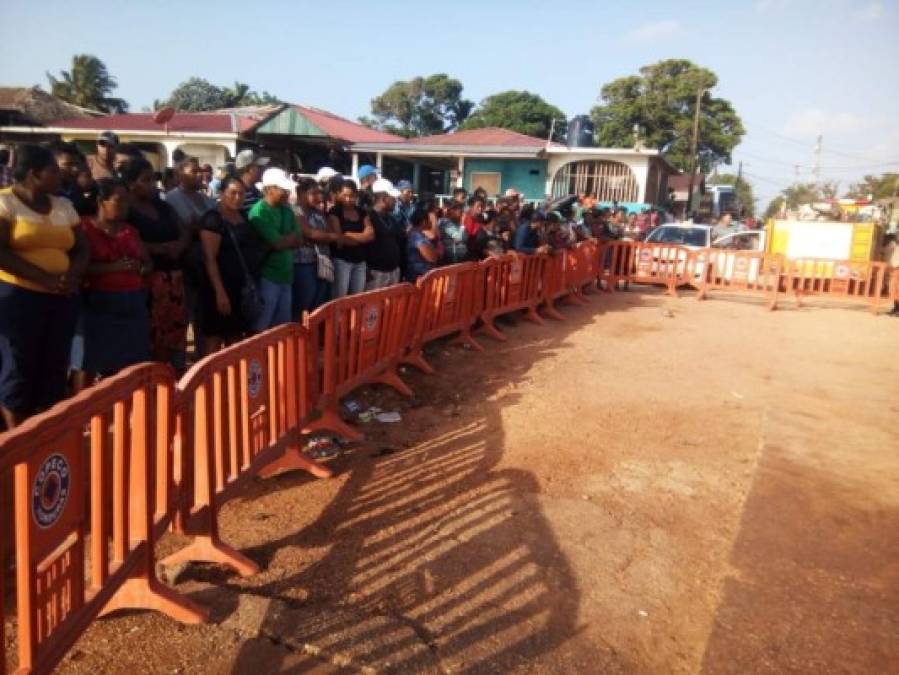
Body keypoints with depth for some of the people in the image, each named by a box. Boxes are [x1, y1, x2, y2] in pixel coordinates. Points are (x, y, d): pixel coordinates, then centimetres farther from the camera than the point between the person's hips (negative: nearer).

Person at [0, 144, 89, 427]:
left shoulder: (64, 205, 14)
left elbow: (81, 250, 13)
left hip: (63, 298, 5)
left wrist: (72, 275, -8)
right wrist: (45, 278, -19)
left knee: (54, 368, 6)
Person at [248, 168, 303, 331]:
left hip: (286, 275, 7)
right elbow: (278, 243, -18)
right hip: (268, 276, -7)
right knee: (259, 327, 0)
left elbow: (299, 240, 5)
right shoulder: (259, 212, -12)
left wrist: (284, 239, -10)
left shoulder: (287, 211, 11)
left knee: (283, 327, 15)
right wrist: (291, 237, 0)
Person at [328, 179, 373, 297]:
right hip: (342, 260, -5)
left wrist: (349, 235, -8)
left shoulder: (362, 212, 12)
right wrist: (361, 236, -4)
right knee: (340, 299, -5)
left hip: (360, 261, 5)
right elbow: (339, 240, -13)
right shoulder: (334, 212, -4)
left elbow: (370, 235, 1)